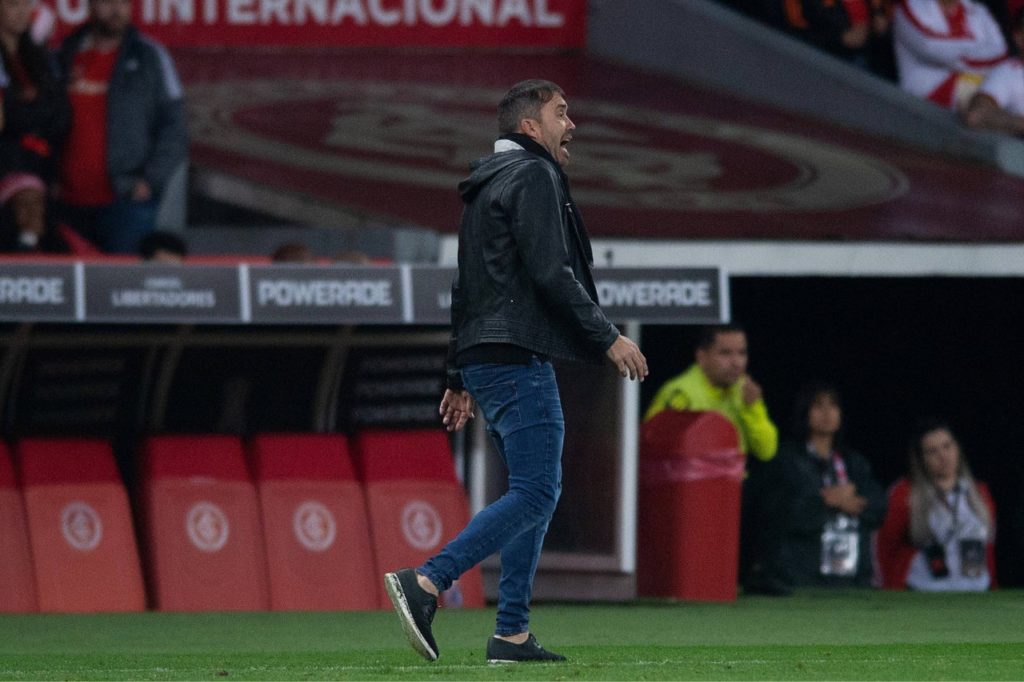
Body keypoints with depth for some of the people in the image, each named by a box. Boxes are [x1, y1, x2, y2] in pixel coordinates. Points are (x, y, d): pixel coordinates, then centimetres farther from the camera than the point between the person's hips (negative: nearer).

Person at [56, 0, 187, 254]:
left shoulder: (150, 57, 4)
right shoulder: (67, 56, 13)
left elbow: (173, 126, 1)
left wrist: (151, 180, -9)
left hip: (126, 201, -4)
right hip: (70, 204, 4)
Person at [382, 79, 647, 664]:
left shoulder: (486, 187, 23)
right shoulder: (534, 176, -7)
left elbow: (465, 288, 24)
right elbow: (550, 273, -17)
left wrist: (460, 379, 26)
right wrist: (608, 337, -14)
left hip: (485, 359, 10)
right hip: (517, 358, -10)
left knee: (538, 490, 12)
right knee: (535, 493, -13)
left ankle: (513, 633, 7)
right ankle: (425, 583, -23)